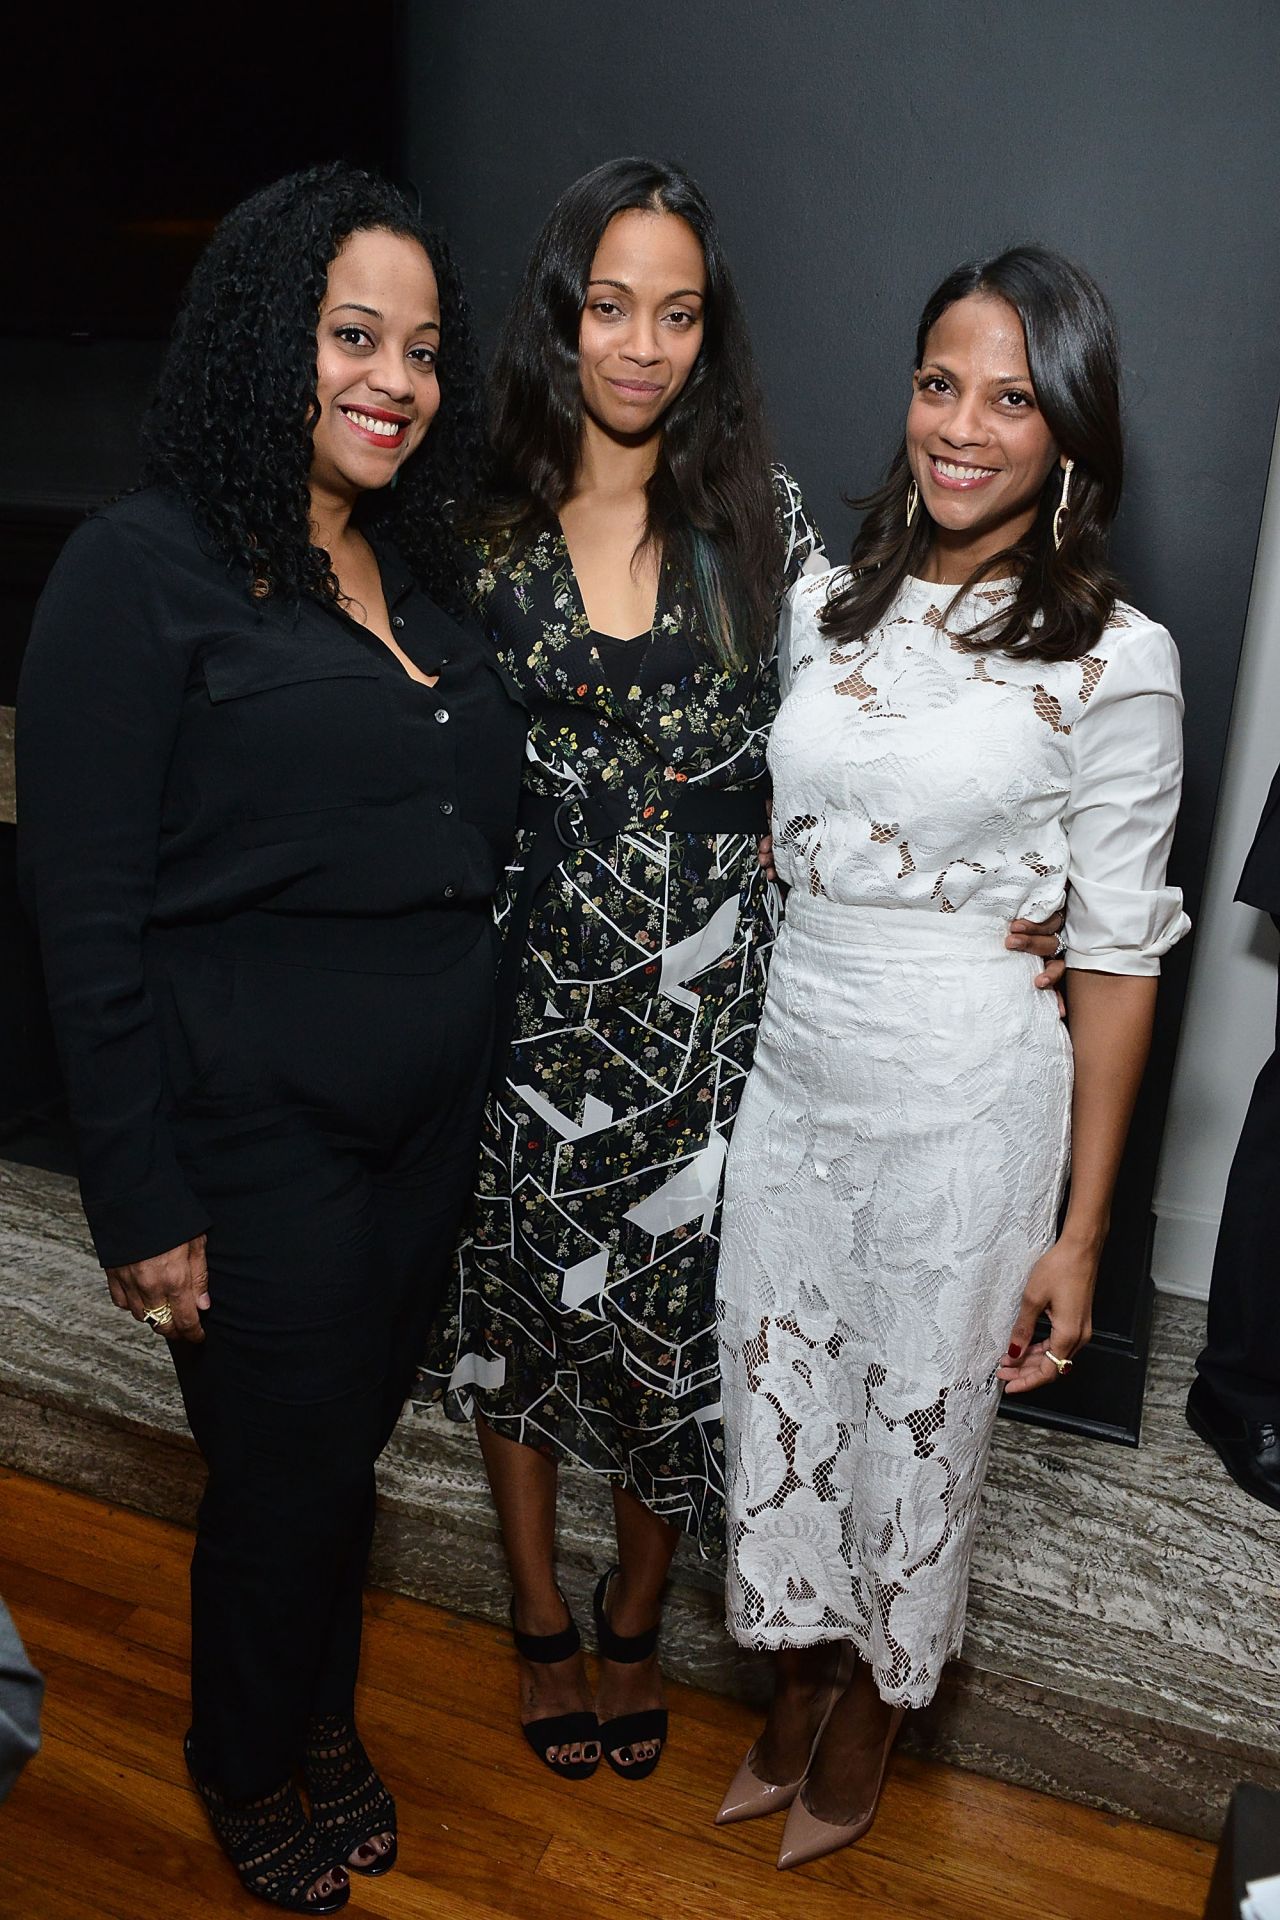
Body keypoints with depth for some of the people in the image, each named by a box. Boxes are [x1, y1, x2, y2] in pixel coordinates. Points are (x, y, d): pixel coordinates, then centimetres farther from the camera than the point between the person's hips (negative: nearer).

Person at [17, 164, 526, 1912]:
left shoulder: (423, 573, 10)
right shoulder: (145, 569, -11)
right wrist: (142, 1206, -13)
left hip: (431, 1112, 6)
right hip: (256, 1125, -6)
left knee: (356, 1435, 21)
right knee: (281, 1473, 11)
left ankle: (325, 1719, 49)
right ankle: (245, 1769, 43)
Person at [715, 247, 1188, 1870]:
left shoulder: (1114, 663, -9)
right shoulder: (826, 605, 4)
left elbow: (1117, 955, -8)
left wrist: (1081, 1230, -7)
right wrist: (730, 1032, 10)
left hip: (964, 1101, -4)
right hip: (789, 1072, 4)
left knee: (916, 1425, 14)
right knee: (780, 1398, 16)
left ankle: (871, 1716, 44)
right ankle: (795, 1687, 45)